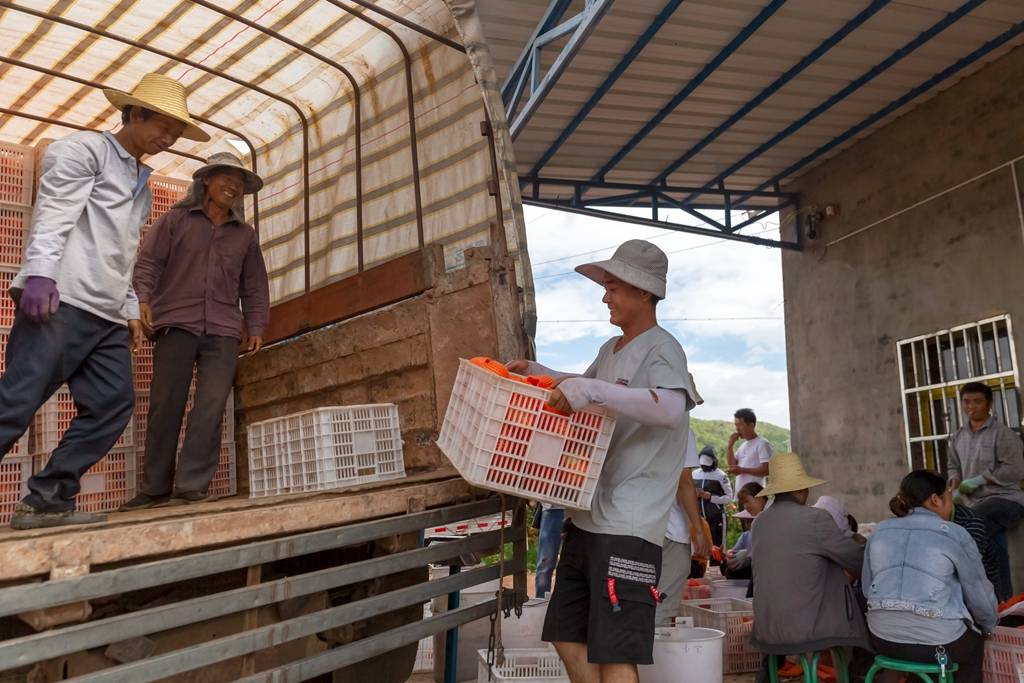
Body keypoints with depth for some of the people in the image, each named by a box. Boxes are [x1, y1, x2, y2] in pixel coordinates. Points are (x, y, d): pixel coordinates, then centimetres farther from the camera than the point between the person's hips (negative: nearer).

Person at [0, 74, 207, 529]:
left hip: (107, 317, 8)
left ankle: (46, 500, 5)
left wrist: (130, 309, 19)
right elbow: (53, 211, -10)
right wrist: (40, 272, -23)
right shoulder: (84, 149, 5)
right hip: (61, 301, -8)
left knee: (112, 406, -1)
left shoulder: (141, 183, 28)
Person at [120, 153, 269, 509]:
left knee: (210, 409, -9)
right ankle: (155, 487, 6)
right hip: (176, 323, -2)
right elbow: (148, 263, 6)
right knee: (165, 405, -2)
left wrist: (256, 326, 11)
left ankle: (191, 486, -8)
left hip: (223, 331, 2)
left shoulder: (246, 235, 20)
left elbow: (254, 286, 21)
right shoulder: (175, 219, 12)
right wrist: (142, 298, -11)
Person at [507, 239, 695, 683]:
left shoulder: (661, 351, -11)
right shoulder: (612, 349, 16)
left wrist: (591, 389, -35)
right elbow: (583, 388, 35)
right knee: (569, 639, 16)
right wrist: (536, 372, 20)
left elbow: (673, 409, -31)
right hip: (587, 517, 9)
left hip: (628, 527, -9)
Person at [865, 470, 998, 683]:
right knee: (974, 644, 31)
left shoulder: (880, 531, 8)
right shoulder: (956, 535, -4)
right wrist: (989, 626, 25)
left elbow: (867, 588, 10)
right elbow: (980, 595, 5)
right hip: (937, 641, -4)